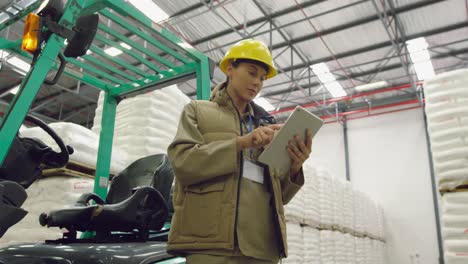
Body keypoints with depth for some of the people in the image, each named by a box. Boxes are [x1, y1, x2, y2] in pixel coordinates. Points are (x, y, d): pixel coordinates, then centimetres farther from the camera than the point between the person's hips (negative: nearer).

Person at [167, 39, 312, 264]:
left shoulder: (266, 125, 22)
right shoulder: (198, 111, 13)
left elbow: (278, 194, 18)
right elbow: (182, 162, -6)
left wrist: (293, 169, -3)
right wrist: (241, 142, -14)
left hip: (263, 245, 4)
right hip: (213, 241, -4)